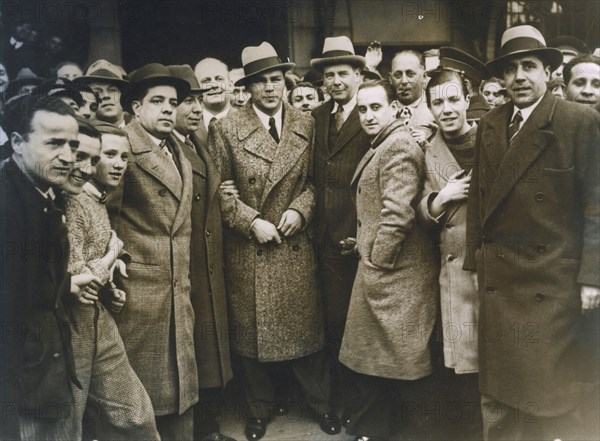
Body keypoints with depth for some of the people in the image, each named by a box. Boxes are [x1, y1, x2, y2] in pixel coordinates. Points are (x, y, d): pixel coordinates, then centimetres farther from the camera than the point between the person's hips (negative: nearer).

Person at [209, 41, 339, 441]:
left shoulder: (306, 125, 4)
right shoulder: (226, 129, -4)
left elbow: (314, 179, 8)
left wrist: (300, 209, -9)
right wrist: (252, 222, -13)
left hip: (295, 244, 2)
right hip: (247, 247, -1)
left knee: (306, 327, 10)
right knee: (252, 330, 11)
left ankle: (321, 402, 31)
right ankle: (260, 408, 32)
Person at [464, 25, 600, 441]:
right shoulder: (489, 125, 9)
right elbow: (479, 195, 11)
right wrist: (474, 259, 8)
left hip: (557, 281, -4)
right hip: (499, 278, 4)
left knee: (557, 389, 10)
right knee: (497, 391, 12)